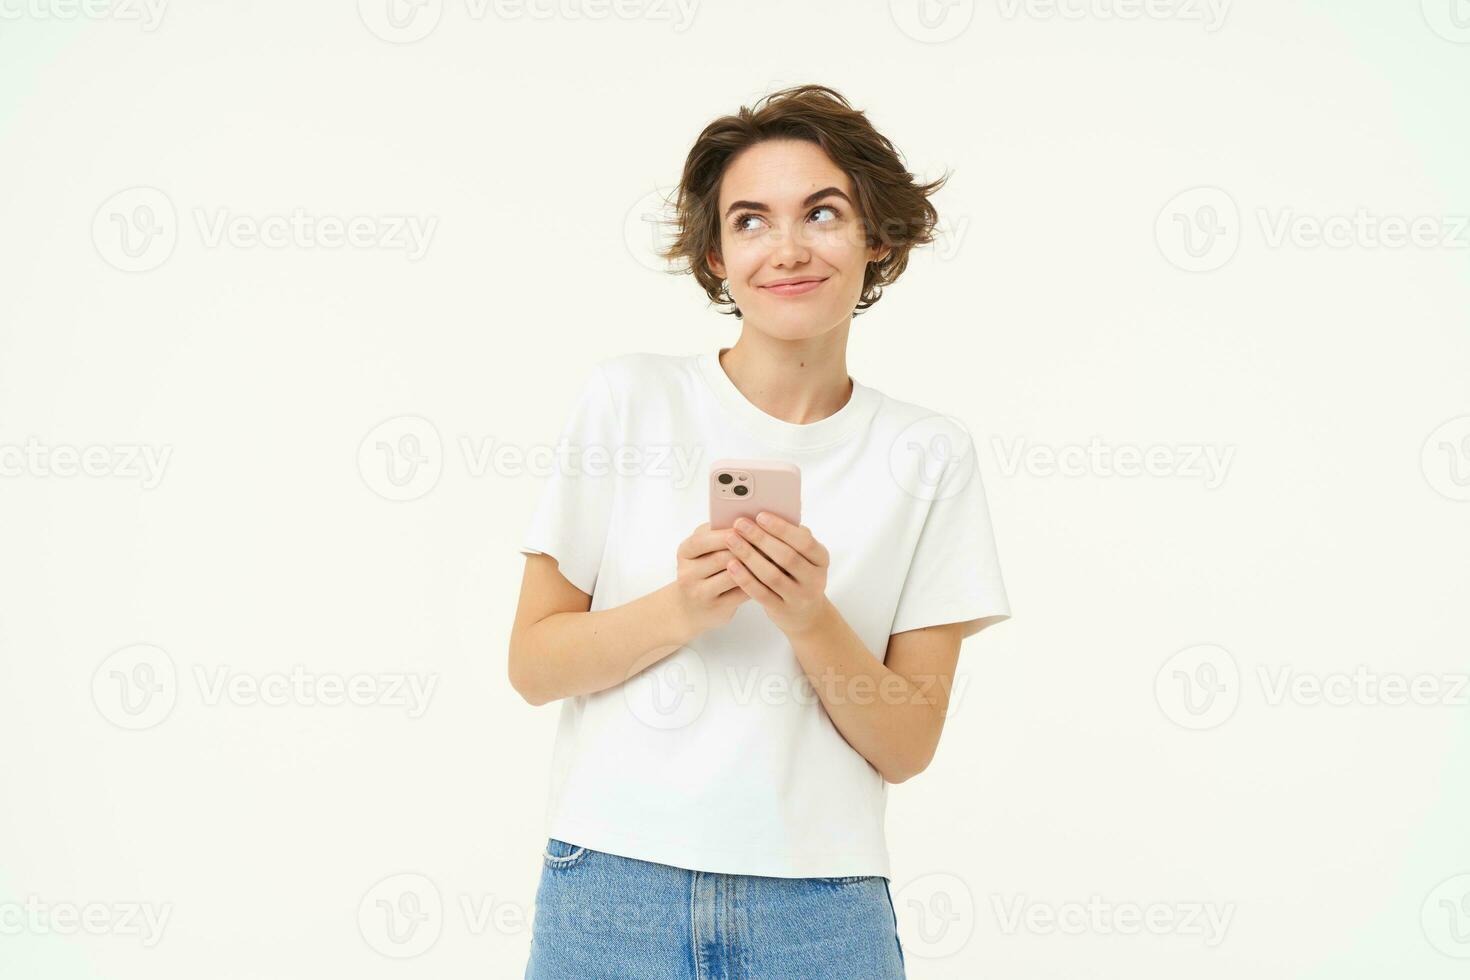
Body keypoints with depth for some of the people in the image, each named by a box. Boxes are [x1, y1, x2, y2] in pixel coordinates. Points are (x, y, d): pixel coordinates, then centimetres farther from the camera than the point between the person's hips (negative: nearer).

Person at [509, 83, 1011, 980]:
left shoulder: (928, 453, 1)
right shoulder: (630, 398, -2)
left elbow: (908, 746, -1)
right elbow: (533, 664, -2)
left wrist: (810, 619, -17)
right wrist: (681, 608, -17)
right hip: (612, 890, 0)